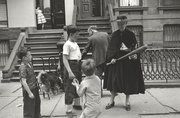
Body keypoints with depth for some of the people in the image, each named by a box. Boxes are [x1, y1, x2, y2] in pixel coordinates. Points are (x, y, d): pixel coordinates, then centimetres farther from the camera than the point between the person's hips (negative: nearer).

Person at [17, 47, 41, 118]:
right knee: (29, 107, 4)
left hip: (35, 88, 9)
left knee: (37, 103, 25)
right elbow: (23, 82, -24)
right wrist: (29, 93, -23)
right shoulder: (23, 67, -22)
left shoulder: (29, 63, 4)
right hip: (29, 90, -9)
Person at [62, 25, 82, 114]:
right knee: (70, 87, -2)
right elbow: (64, 59, -20)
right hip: (71, 65, -9)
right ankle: (69, 109, 9)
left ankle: (77, 104, 38)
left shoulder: (75, 43, 10)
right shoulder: (67, 44, -14)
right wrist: (69, 72, -26)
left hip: (78, 65, 9)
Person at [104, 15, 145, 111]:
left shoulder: (131, 34, 0)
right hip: (116, 61, 2)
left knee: (128, 81, 4)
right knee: (114, 80, 3)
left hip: (128, 61, -1)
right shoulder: (115, 34, 5)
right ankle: (111, 101, 17)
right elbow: (111, 48, 4)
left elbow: (135, 48, 0)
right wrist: (112, 58, -10)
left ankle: (127, 101, 19)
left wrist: (133, 54, -20)